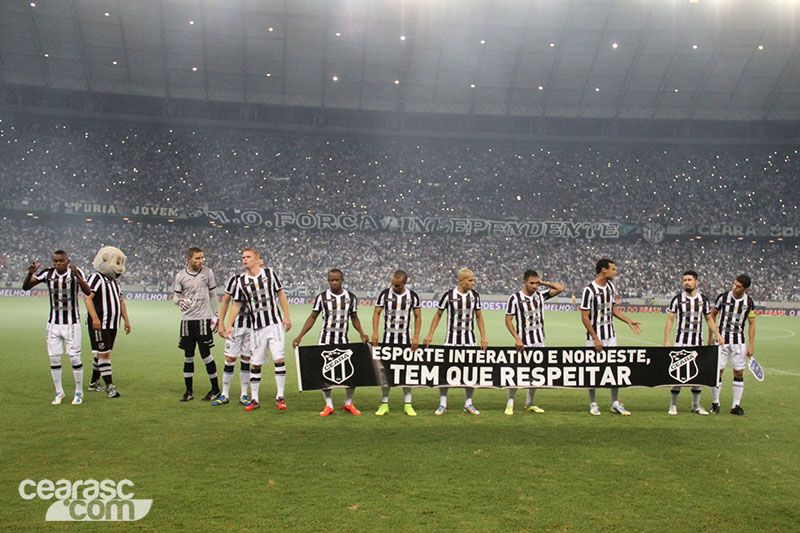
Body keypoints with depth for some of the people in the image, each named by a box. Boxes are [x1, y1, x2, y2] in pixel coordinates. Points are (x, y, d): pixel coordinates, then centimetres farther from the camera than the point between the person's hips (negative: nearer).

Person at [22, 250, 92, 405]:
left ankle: (79, 392, 14)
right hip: (53, 323, 3)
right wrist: (30, 273, -22)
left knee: (74, 358, -1)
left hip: (72, 323, -3)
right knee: (54, 358, 5)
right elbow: (25, 287, -3)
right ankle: (59, 392, 20)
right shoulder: (48, 273, -1)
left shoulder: (76, 272, -10)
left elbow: (87, 292, -26)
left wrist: (76, 275, -42)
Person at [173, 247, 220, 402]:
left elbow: (213, 295, 8)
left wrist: (215, 315, 6)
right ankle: (189, 391, 16)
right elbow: (175, 296, 8)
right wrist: (179, 301, -16)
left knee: (205, 354, -3)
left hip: (204, 318, -2)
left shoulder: (207, 272, 2)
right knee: (188, 355, 6)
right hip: (187, 319, 2)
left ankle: (215, 389, 10)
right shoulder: (180, 276, 3)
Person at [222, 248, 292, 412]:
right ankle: (254, 400, 16)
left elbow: (280, 294, 8)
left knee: (279, 359, -8)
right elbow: (236, 304, 10)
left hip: (275, 324, -1)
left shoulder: (269, 273, 3)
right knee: (255, 364, 4)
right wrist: (228, 325, 3)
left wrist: (287, 316, 2)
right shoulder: (241, 281, 5)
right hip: (256, 328, 1)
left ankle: (280, 397, 2)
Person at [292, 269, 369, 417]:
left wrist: (361, 332, -1)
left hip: (344, 340, 1)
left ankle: (348, 403, 15)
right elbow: (312, 317, 6)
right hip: (326, 340, -1)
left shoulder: (351, 297, 5)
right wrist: (300, 336, 0)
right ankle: (329, 406, 11)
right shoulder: (322, 297, 1)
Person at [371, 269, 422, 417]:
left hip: (405, 338, 0)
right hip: (388, 337, 0)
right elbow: (377, 313, 3)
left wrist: (416, 337, -3)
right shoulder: (385, 294, -1)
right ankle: (384, 403, 10)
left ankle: (407, 404, 10)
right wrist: (375, 333, -7)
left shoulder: (413, 296, 0)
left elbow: (418, 317, 5)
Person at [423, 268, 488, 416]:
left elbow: (479, 316, 13)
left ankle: (468, 404, 18)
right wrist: (430, 335, 0)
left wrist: (483, 337, 7)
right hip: (452, 339, -3)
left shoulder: (475, 295, 4)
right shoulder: (449, 295, -6)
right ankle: (443, 404, 11)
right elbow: (438, 315, 4)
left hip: (469, 340, 3)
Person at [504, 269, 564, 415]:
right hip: (524, 343, -5)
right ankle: (510, 403, 10)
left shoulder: (540, 294, 6)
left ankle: (530, 404, 22)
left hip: (539, 342, 5)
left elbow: (560, 288, 7)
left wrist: (544, 283, 0)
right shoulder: (515, 298, -7)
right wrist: (517, 339, -14)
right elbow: (508, 320, -6)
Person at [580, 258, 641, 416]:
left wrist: (629, 321, 8)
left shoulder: (611, 286, 7)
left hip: (611, 336, 6)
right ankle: (593, 404, 17)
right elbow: (585, 317, -14)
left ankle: (615, 404, 17)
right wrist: (595, 339, -17)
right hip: (595, 337, -6)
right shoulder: (589, 290, -15)